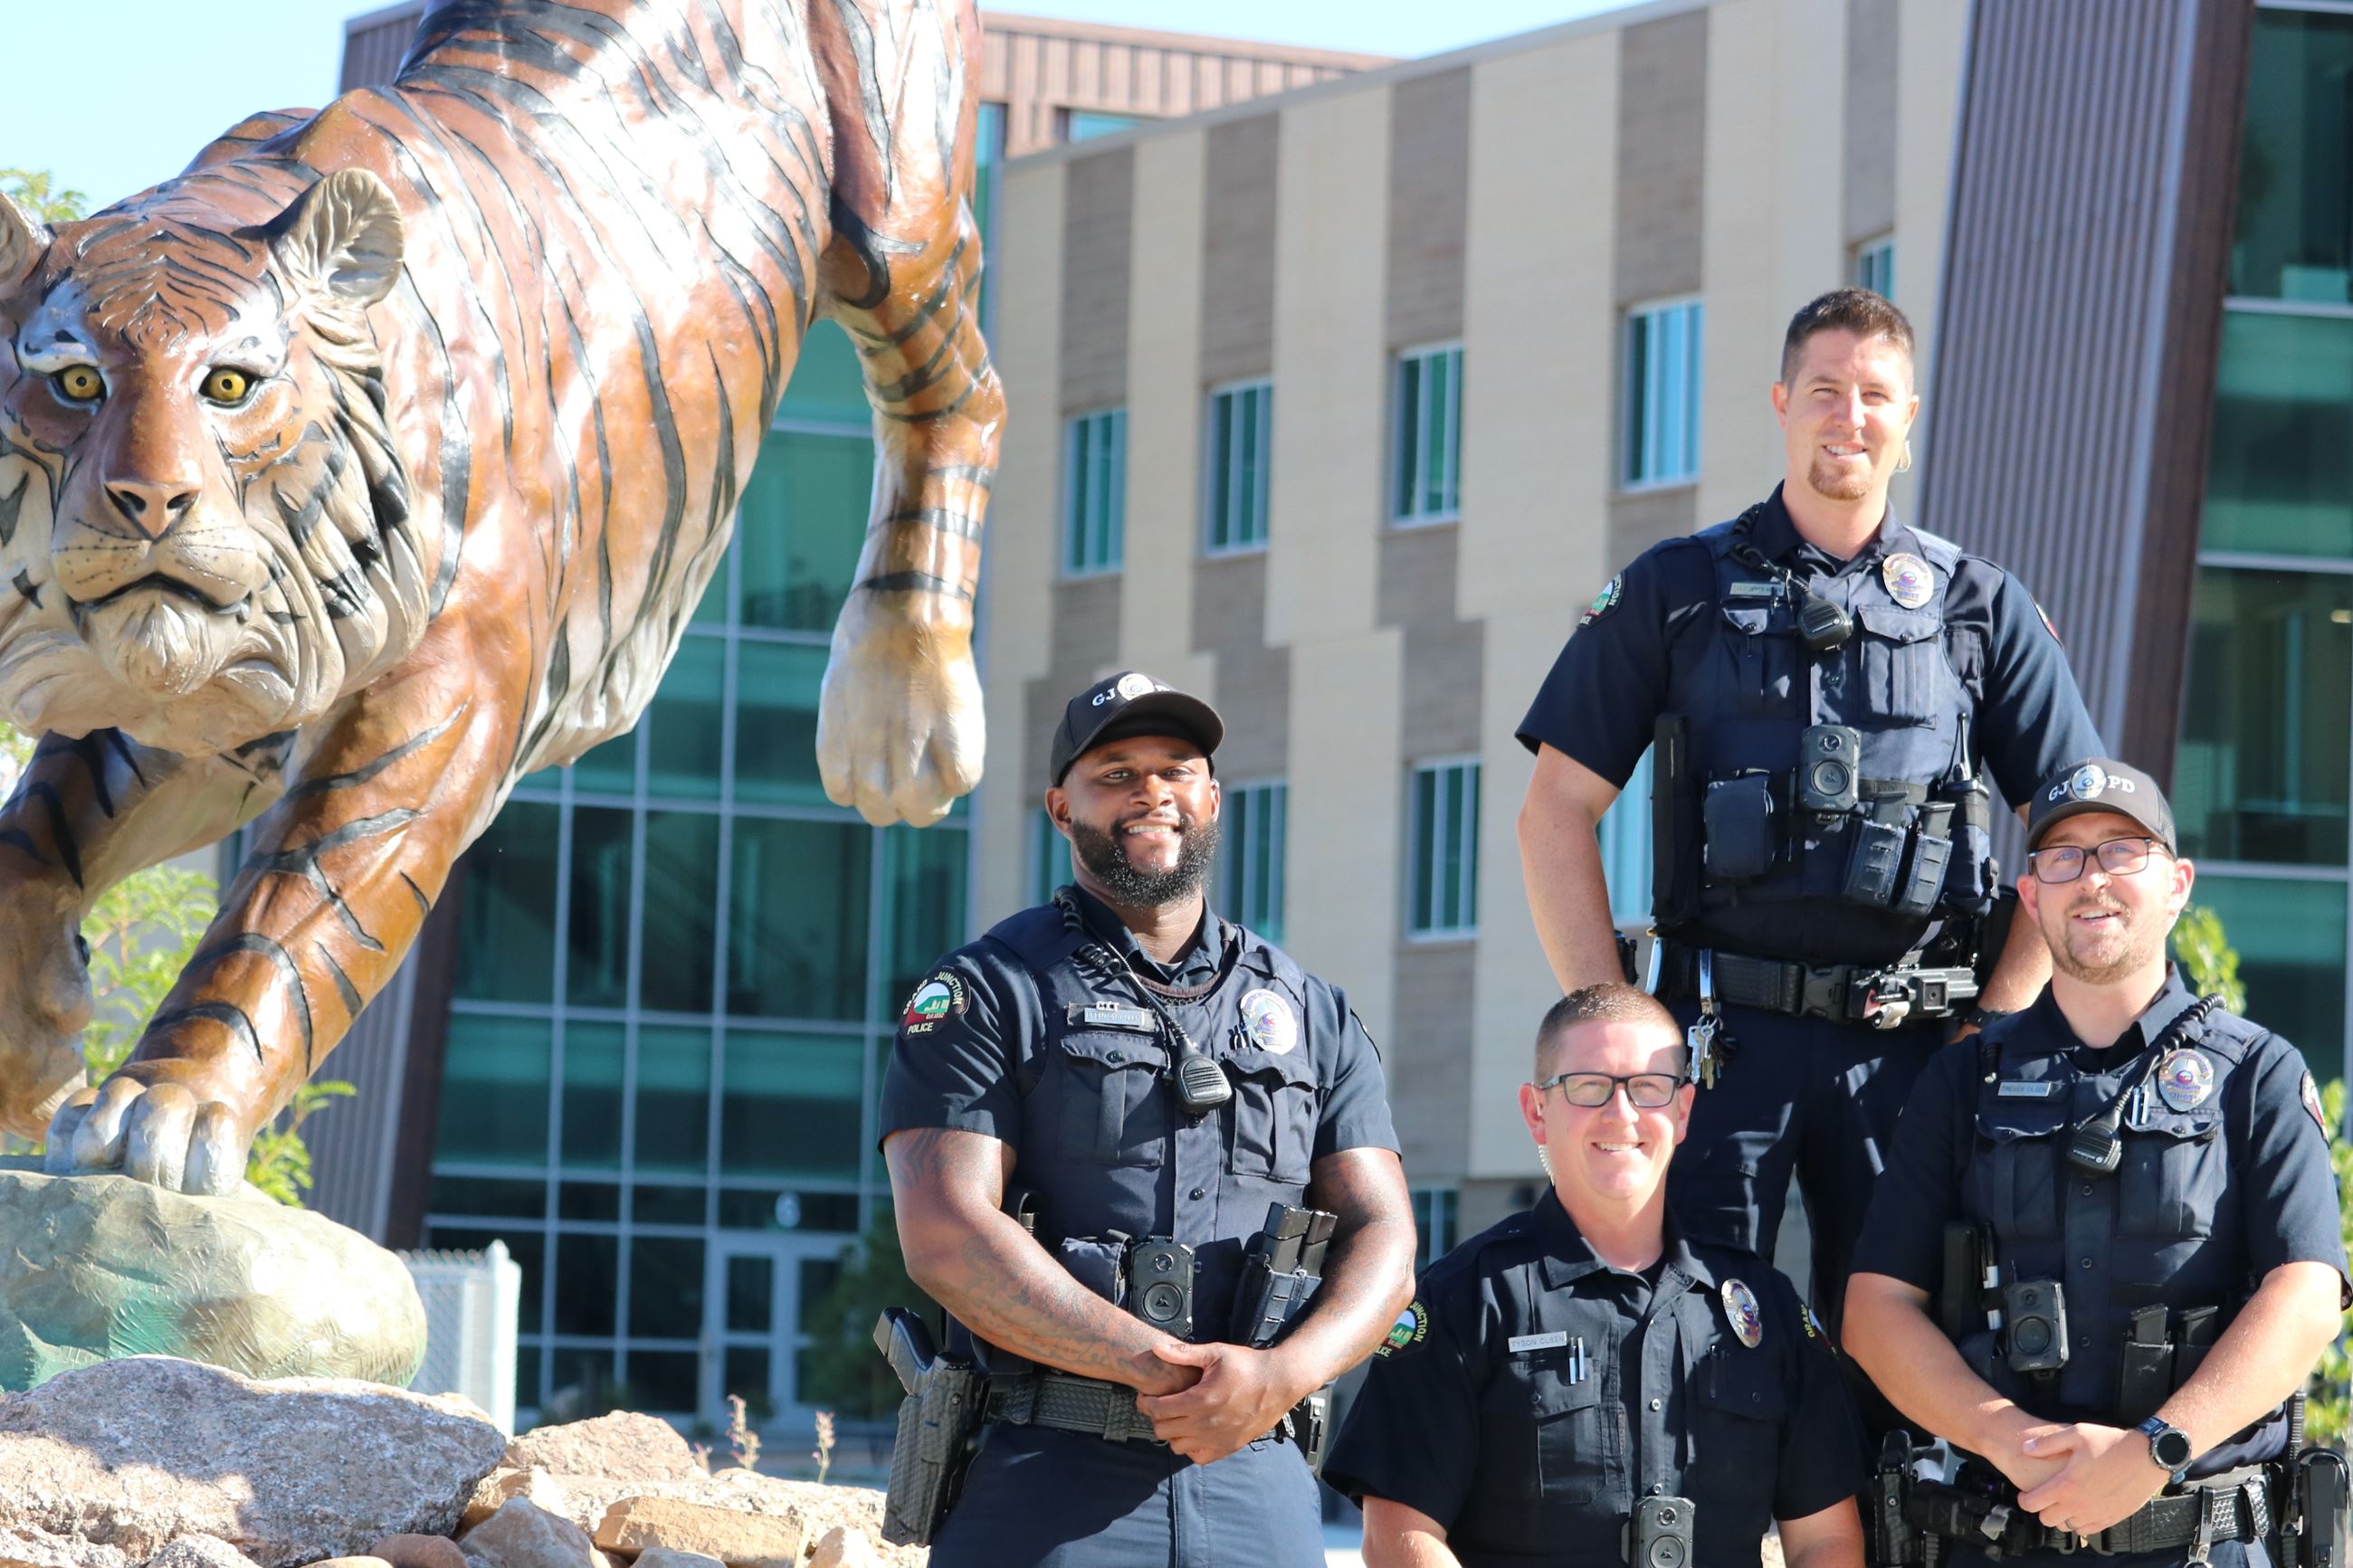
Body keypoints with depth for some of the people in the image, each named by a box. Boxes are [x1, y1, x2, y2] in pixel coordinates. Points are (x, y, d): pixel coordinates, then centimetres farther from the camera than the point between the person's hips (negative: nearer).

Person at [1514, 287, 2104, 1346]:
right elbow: (1557, 810, 7)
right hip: (1727, 1030, -1)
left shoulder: (1981, 610, 11)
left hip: (1910, 1047, 1)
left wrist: (1995, 1027, 1)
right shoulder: (1676, 592, 9)